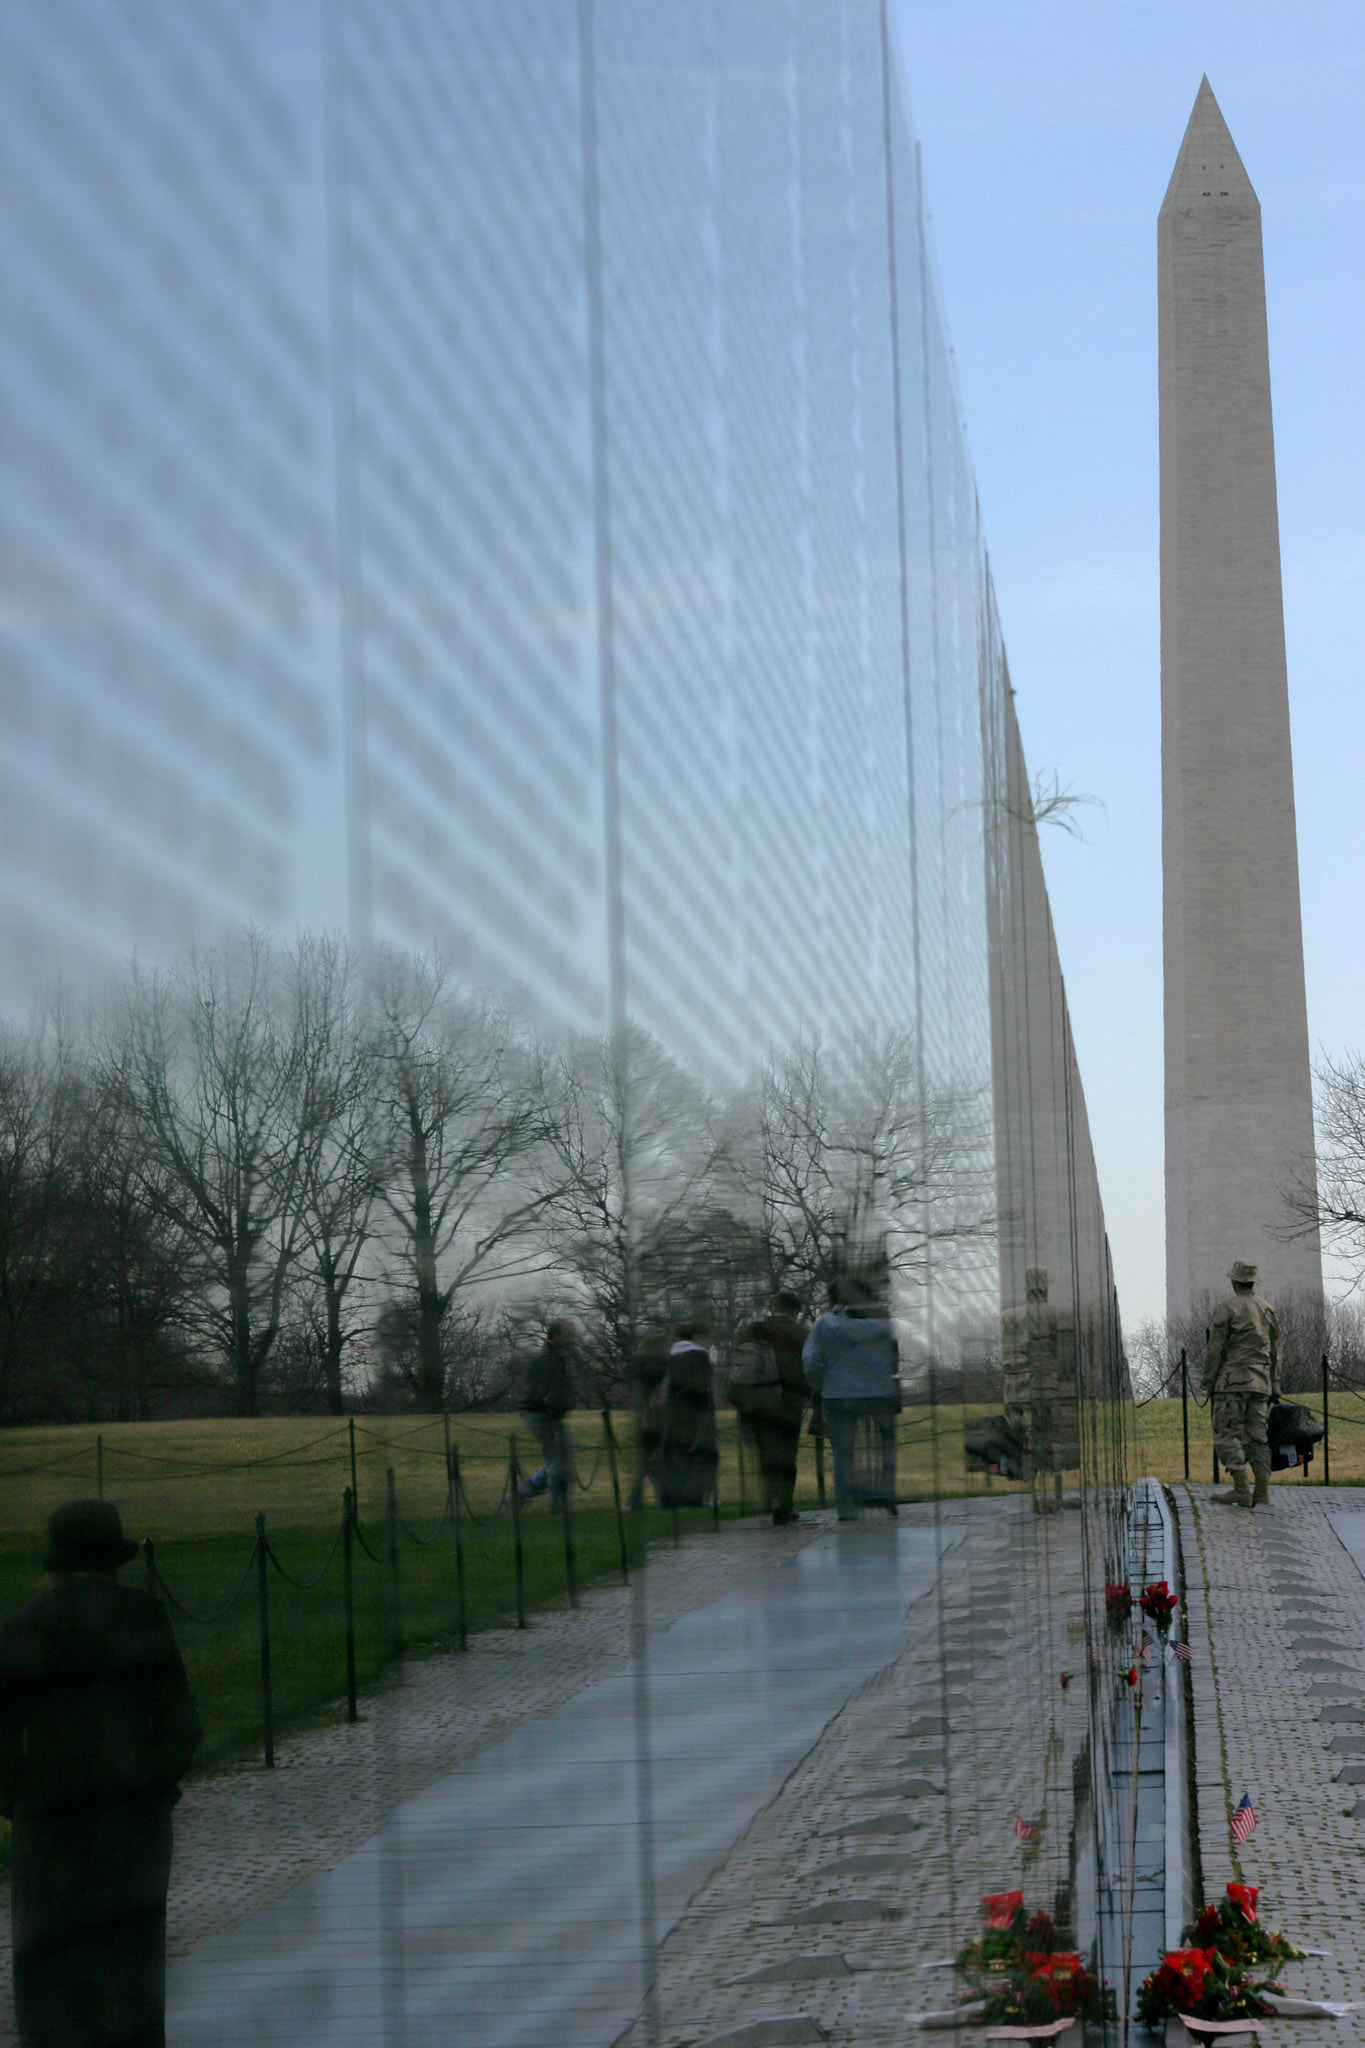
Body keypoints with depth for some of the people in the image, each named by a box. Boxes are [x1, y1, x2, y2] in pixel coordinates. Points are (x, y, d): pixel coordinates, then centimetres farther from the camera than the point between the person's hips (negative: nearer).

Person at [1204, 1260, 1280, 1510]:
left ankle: (1241, 1490, -13)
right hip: (1260, 1384, 6)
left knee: (1227, 1435, -4)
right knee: (1257, 1437, 7)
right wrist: (1274, 1387, 19)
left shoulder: (1227, 1309, -6)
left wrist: (1209, 1383, -2)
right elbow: (1275, 1352, 15)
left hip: (1233, 1381, -6)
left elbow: (1215, 1350, -9)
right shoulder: (1268, 1310, 13)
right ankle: (1262, 1493, 1)